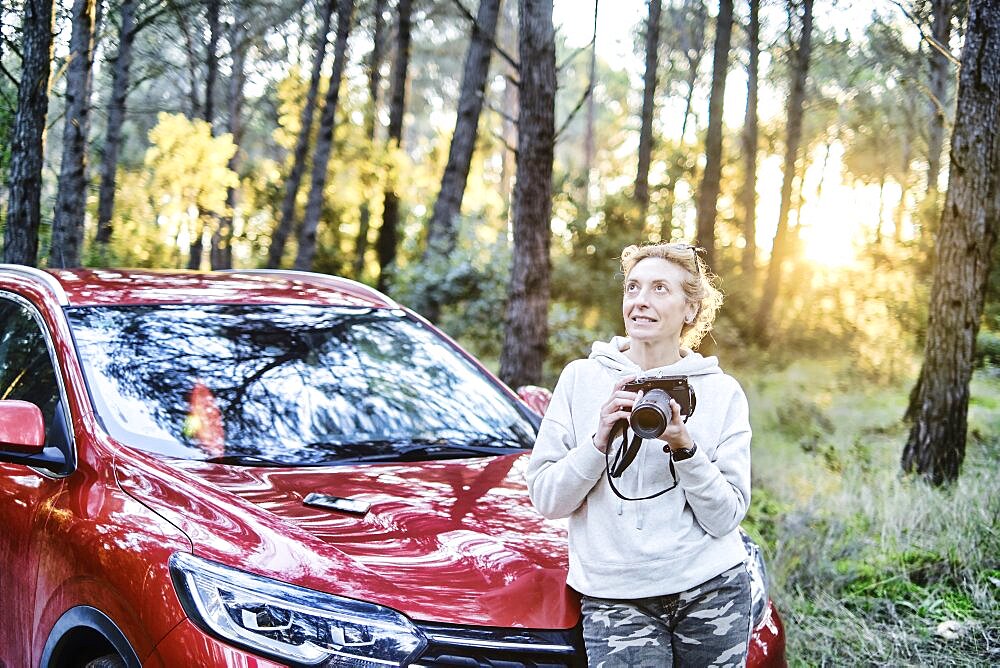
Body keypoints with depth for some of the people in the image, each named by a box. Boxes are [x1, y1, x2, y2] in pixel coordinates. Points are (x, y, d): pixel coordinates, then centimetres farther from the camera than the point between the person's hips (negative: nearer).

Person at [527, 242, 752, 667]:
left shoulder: (722, 392, 2)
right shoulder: (581, 379, 2)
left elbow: (727, 517, -3)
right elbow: (545, 499, -1)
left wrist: (684, 449, -16)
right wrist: (600, 439, -14)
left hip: (711, 589, 1)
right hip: (615, 600, -1)